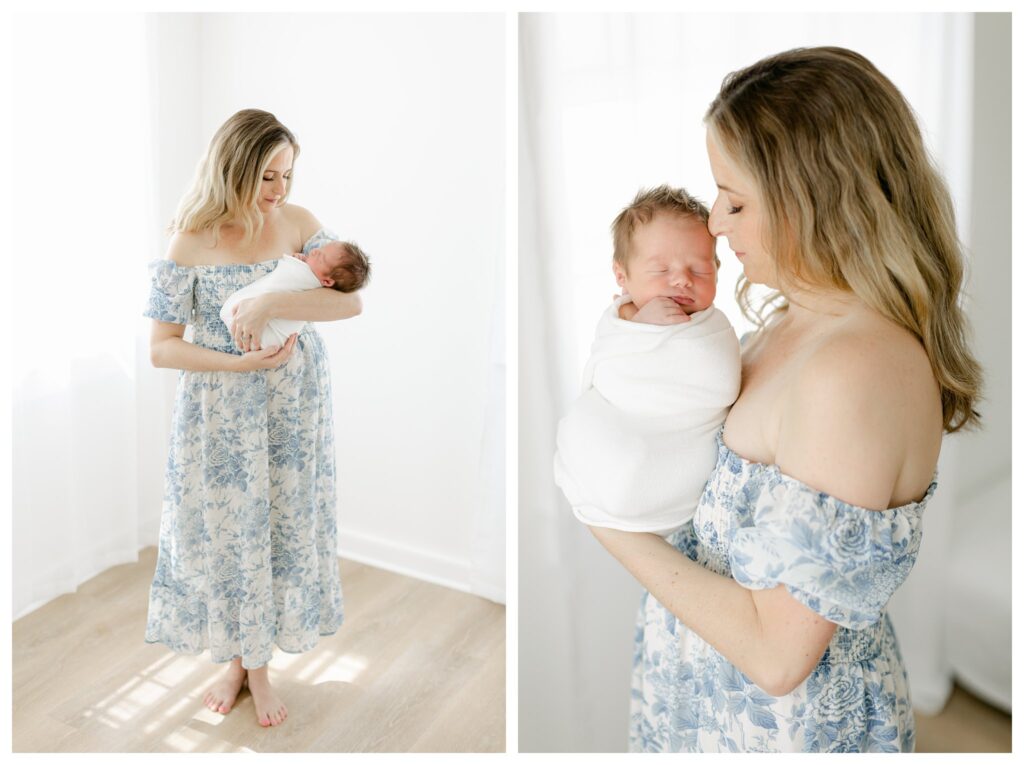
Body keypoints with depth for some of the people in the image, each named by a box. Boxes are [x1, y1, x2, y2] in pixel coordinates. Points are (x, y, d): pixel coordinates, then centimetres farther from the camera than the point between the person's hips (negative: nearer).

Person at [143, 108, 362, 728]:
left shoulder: (300, 223, -5)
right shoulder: (191, 242, -10)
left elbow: (352, 300, -15)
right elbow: (162, 347, -9)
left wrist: (271, 303, -27)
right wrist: (241, 363, -21)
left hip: (294, 406, 2)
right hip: (220, 412, -1)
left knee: (284, 524, 11)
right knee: (226, 528, 11)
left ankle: (260, 665, 32)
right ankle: (236, 658, 35)